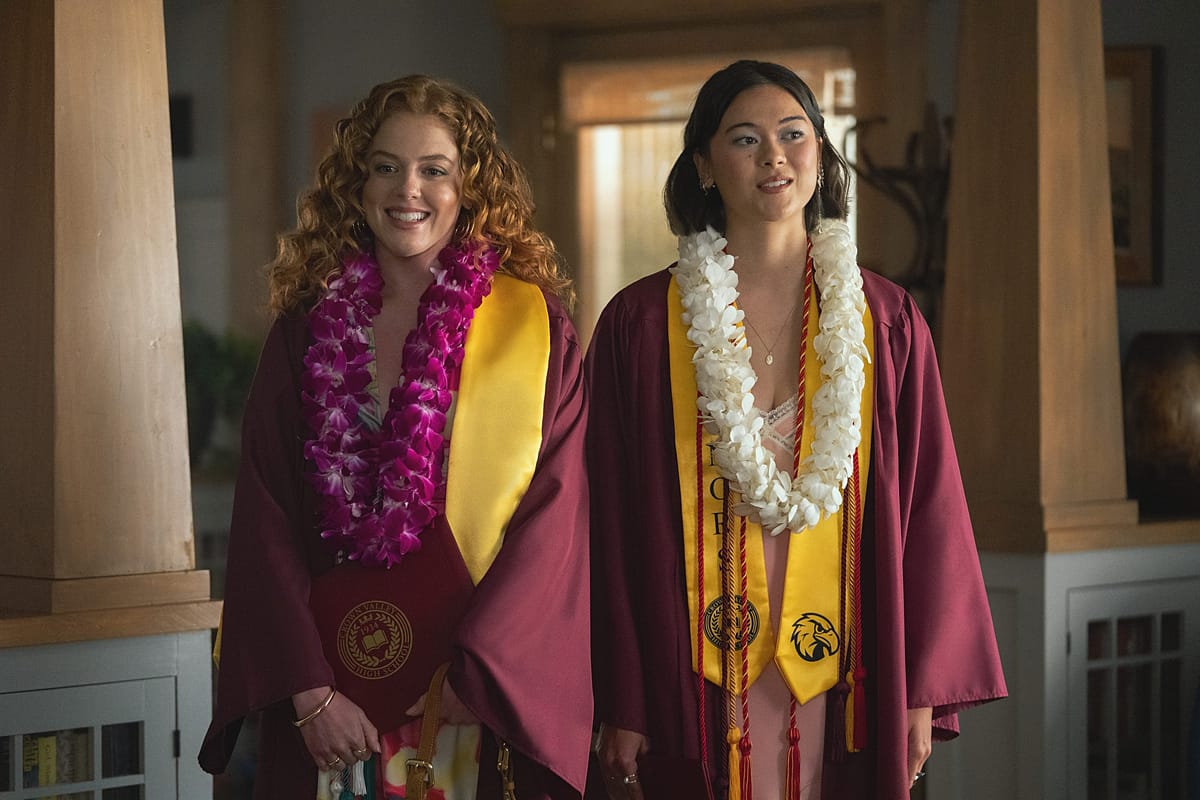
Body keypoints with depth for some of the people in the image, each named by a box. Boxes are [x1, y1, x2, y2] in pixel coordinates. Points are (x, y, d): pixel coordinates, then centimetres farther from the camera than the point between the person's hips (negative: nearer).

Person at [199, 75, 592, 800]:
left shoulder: (536, 328, 0)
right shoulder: (306, 331, 5)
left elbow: (554, 516, -6)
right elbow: (265, 525, 1)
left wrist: (474, 676, -15)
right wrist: (309, 690, -10)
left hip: (489, 703, -1)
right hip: (332, 698, 2)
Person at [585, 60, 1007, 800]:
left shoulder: (885, 321, 4)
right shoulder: (640, 324, -1)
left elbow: (927, 509, 4)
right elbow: (612, 526, -2)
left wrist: (923, 691, -1)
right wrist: (620, 707, -6)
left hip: (844, 688, 1)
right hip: (691, 684, -1)